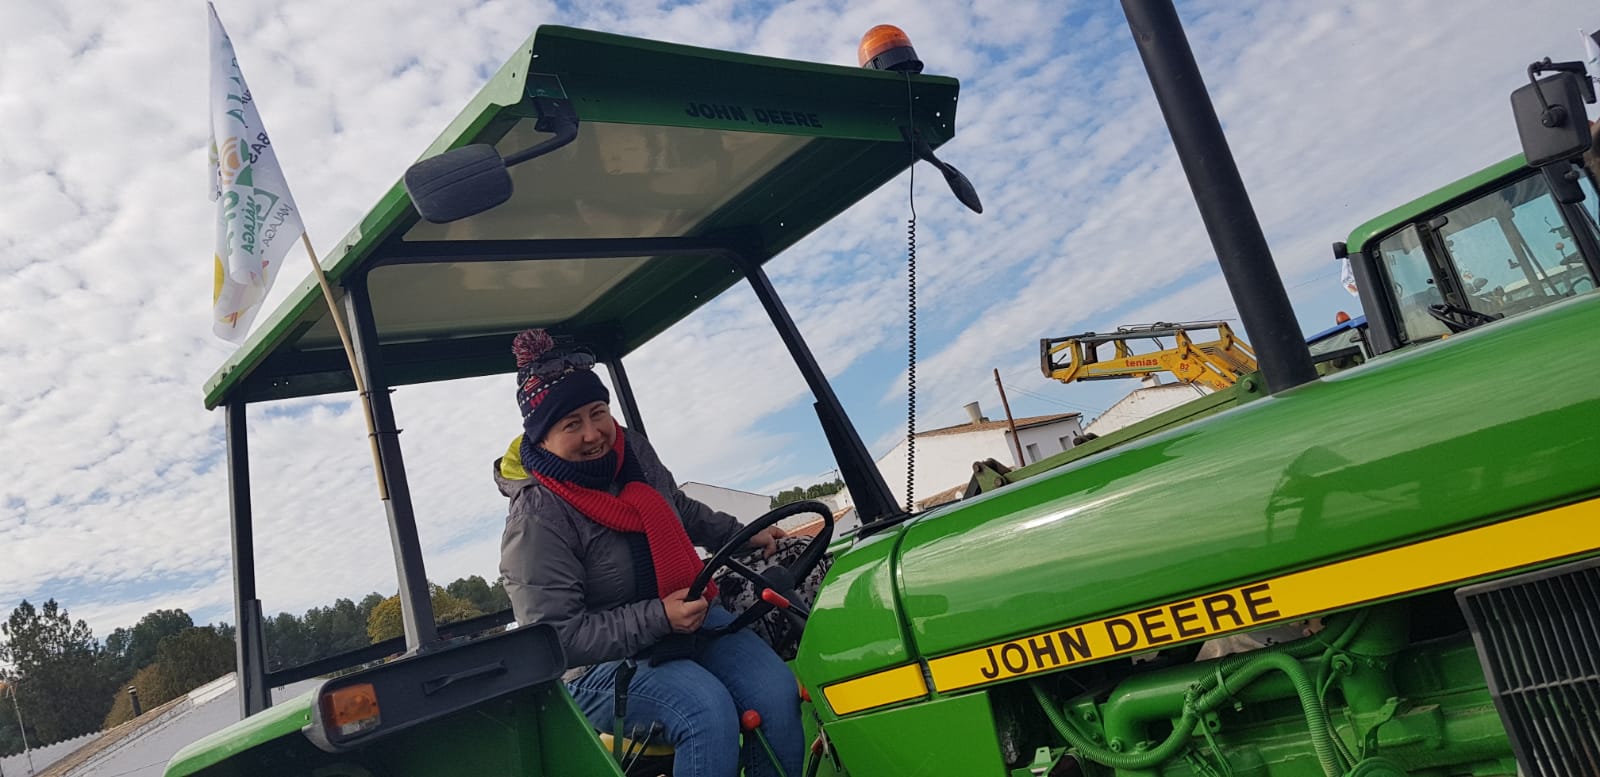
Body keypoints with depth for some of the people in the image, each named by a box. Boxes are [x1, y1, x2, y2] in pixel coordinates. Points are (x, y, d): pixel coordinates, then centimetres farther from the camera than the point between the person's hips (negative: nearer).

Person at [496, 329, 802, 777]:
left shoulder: (631, 449, 1)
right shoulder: (535, 520, -20)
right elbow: (557, 635, -22)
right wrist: (658, 619, -27)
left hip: (685, 616, 6)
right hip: (600, 662, -6)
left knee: (777, 693, -17)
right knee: (707, 711, -32)